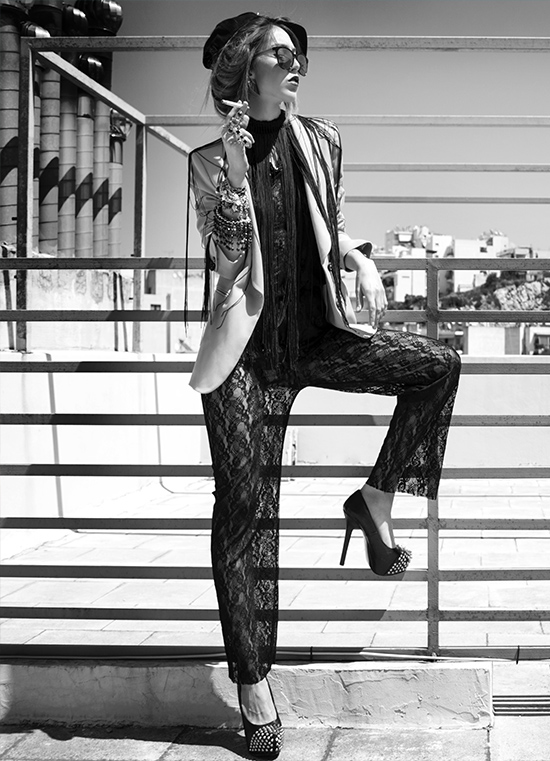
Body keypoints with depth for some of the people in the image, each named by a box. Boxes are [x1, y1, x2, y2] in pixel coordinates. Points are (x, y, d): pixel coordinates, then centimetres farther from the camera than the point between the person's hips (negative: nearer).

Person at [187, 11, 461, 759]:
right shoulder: (209, 160, -2)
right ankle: (253, 680, 6)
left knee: (439, 365, -17)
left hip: (320, 333, 3)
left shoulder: (320, 142, 7)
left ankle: (376, 498, 1)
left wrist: (358, 258, -3)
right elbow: (228, 253, -14)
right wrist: (234, 158, -20)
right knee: (245, 508, -3)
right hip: (249, 348, -3)